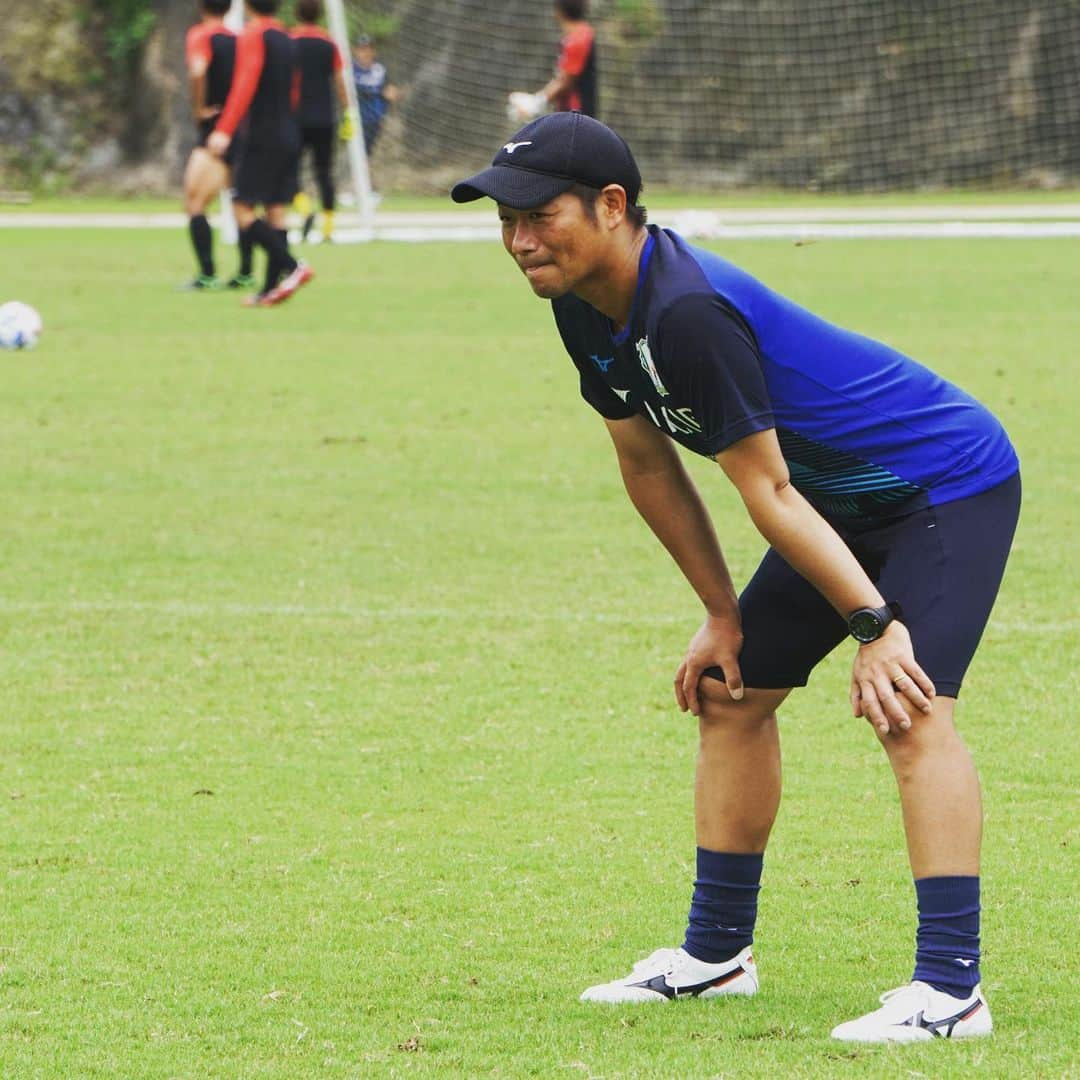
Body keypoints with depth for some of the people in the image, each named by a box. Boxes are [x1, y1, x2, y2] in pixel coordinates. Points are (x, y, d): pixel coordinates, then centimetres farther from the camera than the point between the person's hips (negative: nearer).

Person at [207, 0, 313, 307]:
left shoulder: (253, 36, -9)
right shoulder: (285, 38, 15)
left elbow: (245, 84, -21)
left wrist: (224, 130, -26)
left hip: (262, 138, -8)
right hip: (290, 136, 8)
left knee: (243, 211, -7)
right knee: (276, 211, 6)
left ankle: (293, 267, -20)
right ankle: (271, 288, 2)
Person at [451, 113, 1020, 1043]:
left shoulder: (687, 313, -33)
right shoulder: (588, 308, -4)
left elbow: (768, 494, -30)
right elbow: (648, 467, 9)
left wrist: (875, 622, -25)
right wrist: (722, 615, 10)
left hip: (950, 481, -10)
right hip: (845, 495, 10)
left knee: (909, 708, -25)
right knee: (731, 693, 14)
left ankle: (950, 988, -29)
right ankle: (717, 955, 27)